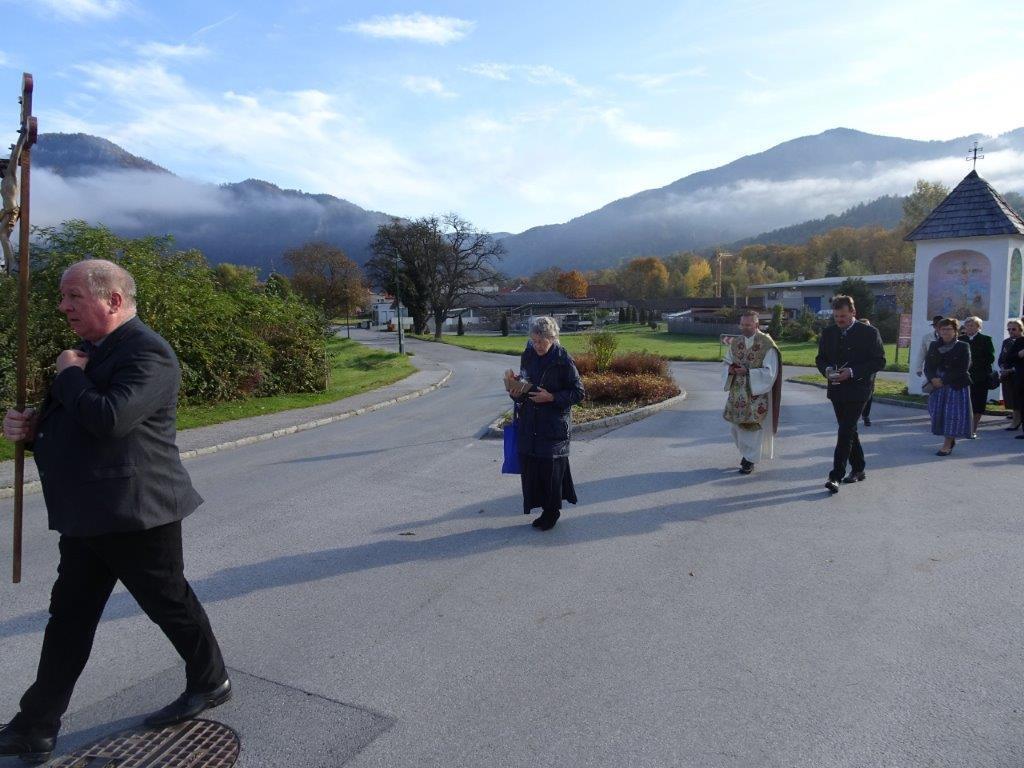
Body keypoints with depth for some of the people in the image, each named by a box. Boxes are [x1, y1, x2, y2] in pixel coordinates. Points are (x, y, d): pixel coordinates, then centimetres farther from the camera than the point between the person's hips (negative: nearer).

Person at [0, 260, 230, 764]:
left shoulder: (146, 353, -18)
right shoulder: (91, 352, 14)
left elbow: (109, 419, -31)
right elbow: (73, 424, 23)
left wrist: (69, 376, -14)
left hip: (134, 511, -9)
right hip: (88, 516, 10)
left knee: (170, 603, 8)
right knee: (69, 618, 14)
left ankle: (211, 683, 30)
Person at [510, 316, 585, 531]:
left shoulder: (563, 360, -12)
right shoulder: (528, 356, 5)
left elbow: (579, 392, -8)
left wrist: (551, 397, -18)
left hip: (555, 423, -5)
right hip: (529, 422, 5)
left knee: (552, 466, 0)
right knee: (529, 463, 5)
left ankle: (552, 511, 17)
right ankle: (541, 504, 21)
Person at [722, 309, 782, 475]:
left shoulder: (767, 345, -12)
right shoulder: (735, 343, 5)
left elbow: (769, 372, -14)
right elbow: (726, 363, 13)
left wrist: (747, 372, -22)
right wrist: (730, 369, -10)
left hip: (757, 394, -5)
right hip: (737, 393, 5)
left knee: (753, 425, 2)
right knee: (738, 425, 12)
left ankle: (750, 460, 16)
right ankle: (747, 453, 34)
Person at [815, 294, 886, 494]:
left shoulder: (869, 332, -6)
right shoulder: (828, 333, 8)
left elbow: (879, 361, -8)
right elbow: (820, 358, 15)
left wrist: (852, 372, -18)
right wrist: (827, 369, -8)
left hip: (857, 389, -6)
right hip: (837, 389, 6)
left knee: (846, 431, -12)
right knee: (848, 430, 14)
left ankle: (836, 476, -14)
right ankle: (858, 469, 28)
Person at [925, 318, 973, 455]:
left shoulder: (963, 346, -3)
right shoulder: (934, 346, 9)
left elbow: (963, 369, -10)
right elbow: (928, 366, 5)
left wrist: (944, 380, -16)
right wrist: (933, 379, -15)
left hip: (957, 386, -4)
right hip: (937, 385, 4)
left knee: (953, 413, -5)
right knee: (937, 412, 5)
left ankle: (947, 445, 1)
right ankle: (950, 440, 24)